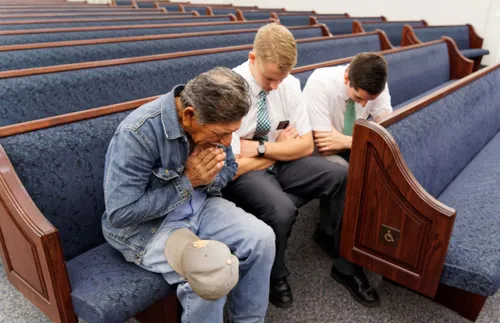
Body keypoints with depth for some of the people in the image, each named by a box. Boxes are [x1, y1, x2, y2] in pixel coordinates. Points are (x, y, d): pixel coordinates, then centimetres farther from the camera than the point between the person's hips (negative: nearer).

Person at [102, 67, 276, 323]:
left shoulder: (212, 121, -9)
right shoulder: (138, 134, -29)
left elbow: (229, 167, 8)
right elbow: (120, 213, -26)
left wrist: (207, 177, -17)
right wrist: (188, 182, -26)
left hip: (198, 206, 6)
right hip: (145, 225, -5)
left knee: (261, 238, -12)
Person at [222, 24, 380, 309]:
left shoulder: (290, 84, -5)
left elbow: (306, 145, -3)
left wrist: (260, 148, -17)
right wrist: (279, 148, -9)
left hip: (279, 164, 5)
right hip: (244, 172, -5)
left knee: (344, 177, -14)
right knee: (282, 210, -34)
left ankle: (345, 265, 7)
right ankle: (274, 276, 1)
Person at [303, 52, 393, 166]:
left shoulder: (377, 85, -18)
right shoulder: (319, 83, -29)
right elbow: (325, 148, -30)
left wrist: (347, 141, -30)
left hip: (352, 150, 4)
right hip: (315, 152, -4)